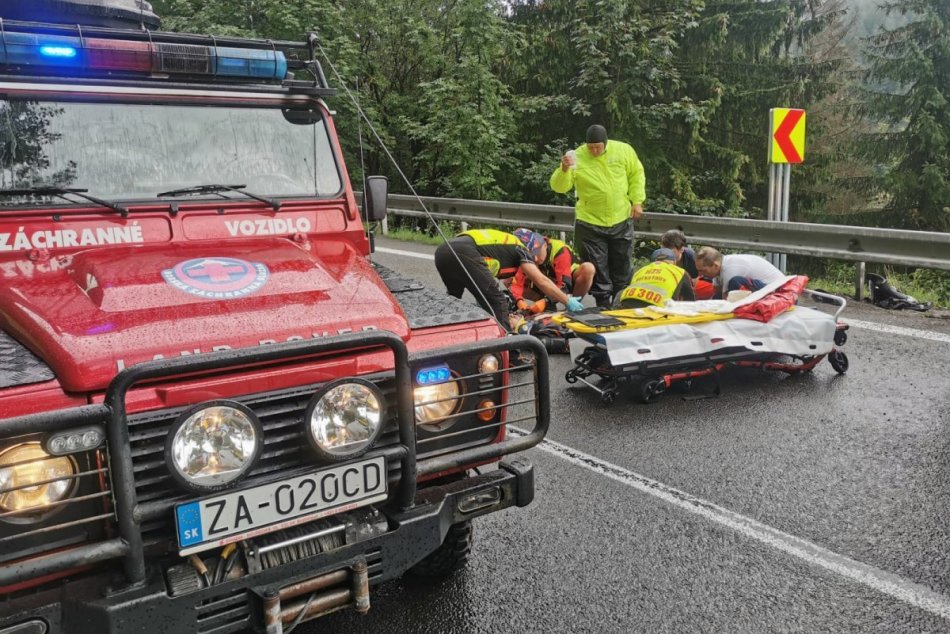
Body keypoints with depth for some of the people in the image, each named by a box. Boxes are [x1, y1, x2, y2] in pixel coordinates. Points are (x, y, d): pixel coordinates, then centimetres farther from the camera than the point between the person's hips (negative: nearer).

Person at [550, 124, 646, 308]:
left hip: (621, 221, 2)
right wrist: (564, 169, -32)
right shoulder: (576, 157, -11)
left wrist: (637, 201, 1)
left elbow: (637, 175, 8)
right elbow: (559, 187, -13)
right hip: (590, 224, -2)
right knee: (597, 272, 5)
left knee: (622, 269, 15)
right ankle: (603, 306, 18)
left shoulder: (624, 150, -4)